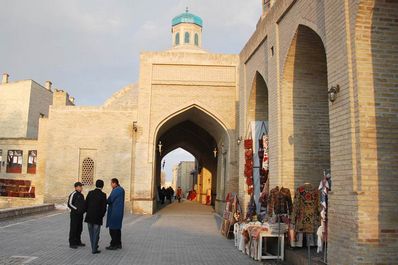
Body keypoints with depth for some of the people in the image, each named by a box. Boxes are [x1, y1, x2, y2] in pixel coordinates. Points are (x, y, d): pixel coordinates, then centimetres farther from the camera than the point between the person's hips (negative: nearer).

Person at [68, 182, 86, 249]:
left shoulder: (81, 195, 15)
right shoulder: (73, 194, -9)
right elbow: (69, 204, -14)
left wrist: (84, 209, 7)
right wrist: (76, 209, -16)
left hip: (80, 214, 8)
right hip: (74, 214, -8)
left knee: (79, 228, 13)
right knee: (73, 228, -3)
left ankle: (78, 242, 22)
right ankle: (72, 243, 3)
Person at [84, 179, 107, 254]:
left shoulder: (90, 193, -1)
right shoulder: (103, 195, -12)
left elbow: (86, 204, 2)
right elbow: (104, 207, -12)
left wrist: (88, 212, 15)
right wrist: (101, 216, 3)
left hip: (89, 216, 4)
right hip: (97, 217, -4)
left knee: (91, 233, 16)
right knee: (96, 233, 4)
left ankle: (94, 247, 28)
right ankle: (94, 249, 6)